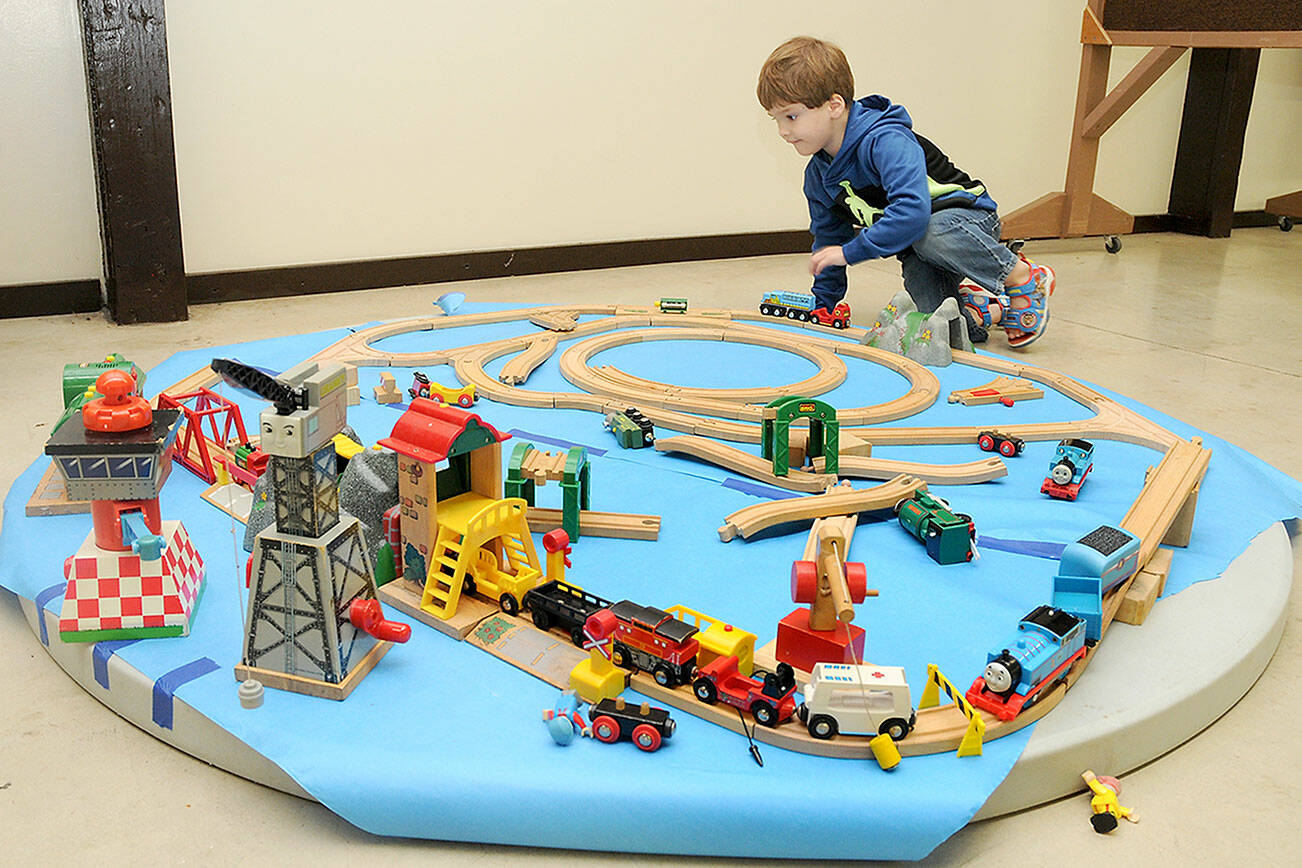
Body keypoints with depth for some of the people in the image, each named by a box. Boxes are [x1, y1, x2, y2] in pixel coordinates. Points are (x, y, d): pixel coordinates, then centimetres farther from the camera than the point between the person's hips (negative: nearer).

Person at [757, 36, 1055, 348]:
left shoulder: (884, 141, -27)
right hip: (917, 253, 5)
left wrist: (850, 251, -35)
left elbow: (913, 211, -40)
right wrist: (823, 305, 11)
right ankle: (991, 310, 8)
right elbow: (829, 237, 14)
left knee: (935, 234, -42)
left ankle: (1023, 277, -18)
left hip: (969, 217, -5)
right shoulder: (817, 176, -1)